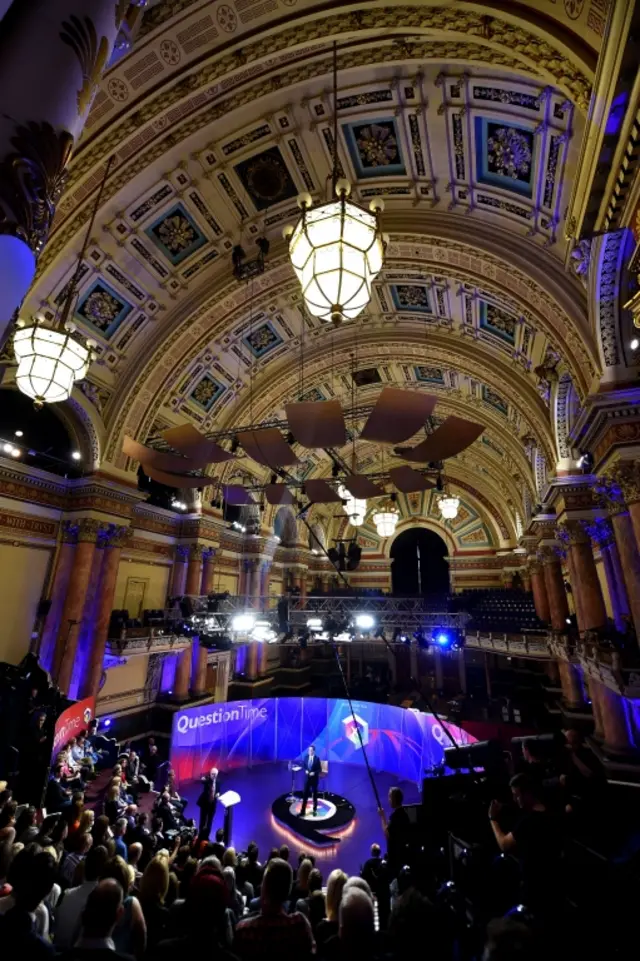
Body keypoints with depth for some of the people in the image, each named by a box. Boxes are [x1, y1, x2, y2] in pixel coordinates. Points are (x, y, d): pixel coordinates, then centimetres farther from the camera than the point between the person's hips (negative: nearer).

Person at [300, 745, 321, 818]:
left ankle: (315, 810, 33)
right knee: (305, 794, 1)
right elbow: (304, 766, 7)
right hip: (307, 778, 2)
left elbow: (319, 769, -9)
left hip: (314, 778, -2)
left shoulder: (317, 758, -14)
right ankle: (303, 811, 9)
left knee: (314, 794, 14)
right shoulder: (306, 757, -4)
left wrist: (314, 773, -23)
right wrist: (305, 770, -12)